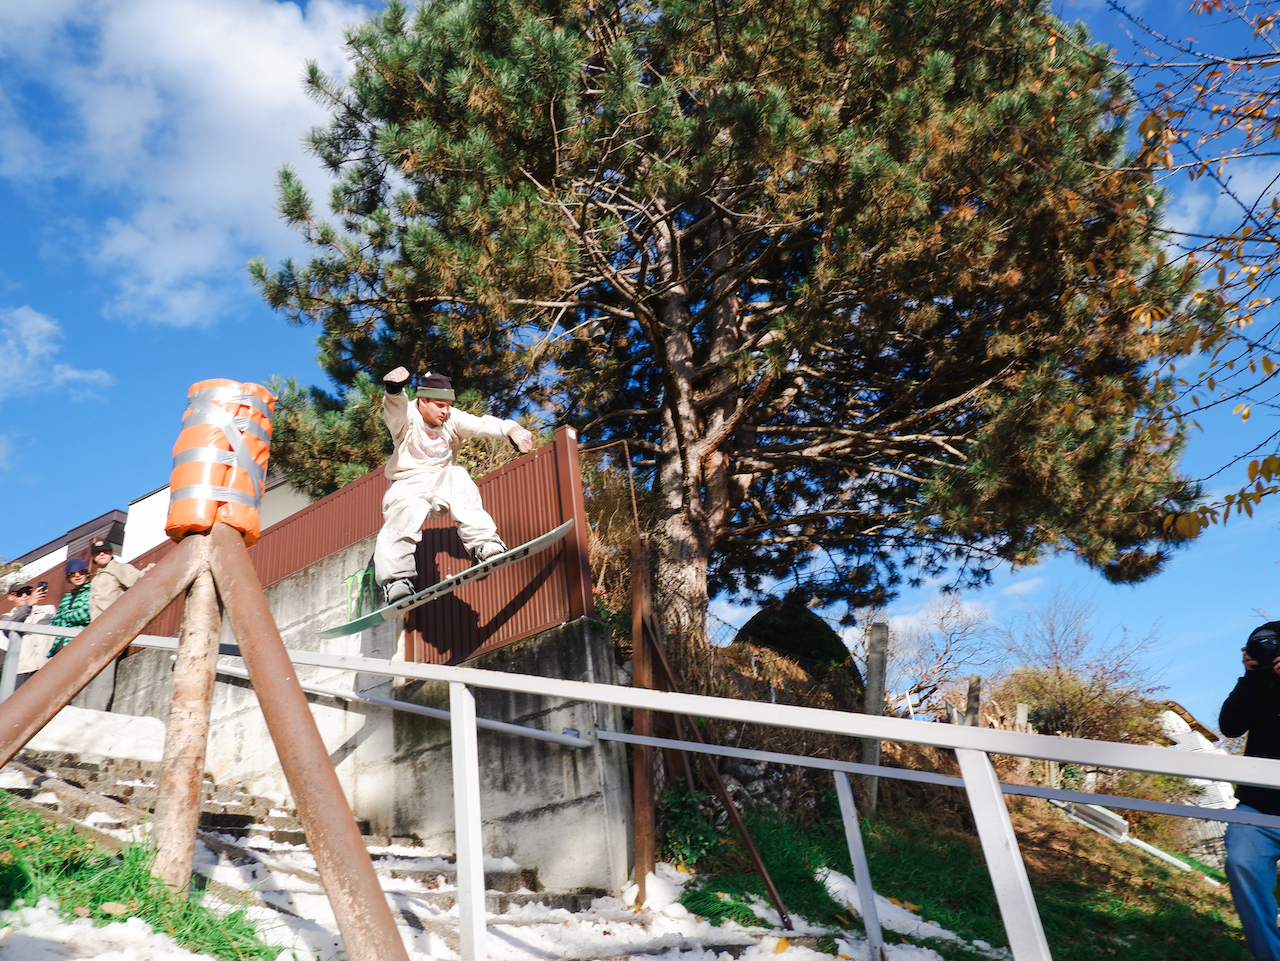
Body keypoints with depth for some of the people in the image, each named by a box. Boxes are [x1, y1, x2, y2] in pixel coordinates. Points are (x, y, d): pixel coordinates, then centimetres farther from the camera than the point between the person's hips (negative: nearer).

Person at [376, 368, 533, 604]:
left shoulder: (452, 419, -2)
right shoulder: (406, 418, -8)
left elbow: (481, 425, -20)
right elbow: (395, 409, -33)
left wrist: (509, 428, -42)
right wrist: (394, 390, -58)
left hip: (441, 485, 2)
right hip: (408, 486, -2)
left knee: (458, 476, -30)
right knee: (406, 514, -34)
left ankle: (482, 543, -37)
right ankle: (396, 580, -32)